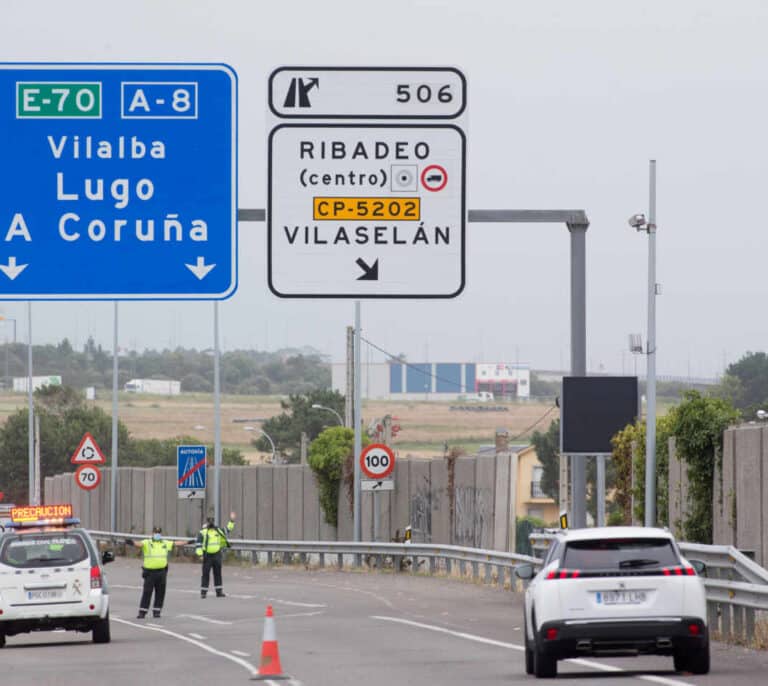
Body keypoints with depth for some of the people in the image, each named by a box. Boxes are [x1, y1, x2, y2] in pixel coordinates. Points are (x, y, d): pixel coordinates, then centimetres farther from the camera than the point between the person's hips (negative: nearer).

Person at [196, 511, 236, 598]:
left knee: (217, 574, 10)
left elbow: (227, 530, 23)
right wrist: (199, 553, -18)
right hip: (207, 556, -5)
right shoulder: (203, 532, -5)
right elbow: (199, 544, -9)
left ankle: (219, 591, 17)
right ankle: (203, 592, 2)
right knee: (206, 574, -3)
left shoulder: (218, 530, 11)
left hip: (217, 555, 5)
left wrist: (231, 521, 15)